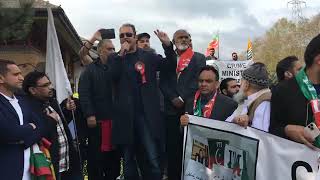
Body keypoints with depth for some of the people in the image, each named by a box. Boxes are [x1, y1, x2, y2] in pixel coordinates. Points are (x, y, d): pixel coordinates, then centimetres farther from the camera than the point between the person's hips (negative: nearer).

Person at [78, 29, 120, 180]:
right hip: (97, 118, -3)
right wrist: (89, 115, -14)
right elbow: (83, 93, -6)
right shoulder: (90, 70, 3)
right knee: (96, 154, 3)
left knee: (114, 153, 9)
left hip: (115, 118, 4)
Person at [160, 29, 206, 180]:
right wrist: (173, 99, -9)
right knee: (172, 147, 5)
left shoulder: (199, 58, 6)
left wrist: (182, 99, -11)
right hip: (172, 109, 2)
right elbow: (163, 82, 5)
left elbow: (198, 81, -4)